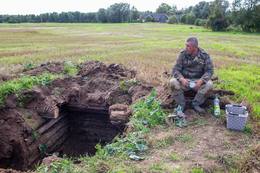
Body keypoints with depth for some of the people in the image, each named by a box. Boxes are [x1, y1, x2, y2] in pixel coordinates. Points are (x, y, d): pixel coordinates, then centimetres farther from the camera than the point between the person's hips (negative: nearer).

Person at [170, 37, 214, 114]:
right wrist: (182, 79, -30)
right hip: (185, 80, 0)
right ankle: (181, 104, -12)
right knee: (173, 82, -28)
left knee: (209, 84, -29)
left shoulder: (204, 55, -7)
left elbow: (209, 70, -9)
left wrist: (201, 80, -29)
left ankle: (196, 104, -13)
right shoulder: (183, 54, -7)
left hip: (198, 81, 0)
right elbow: (175, 69, -9)